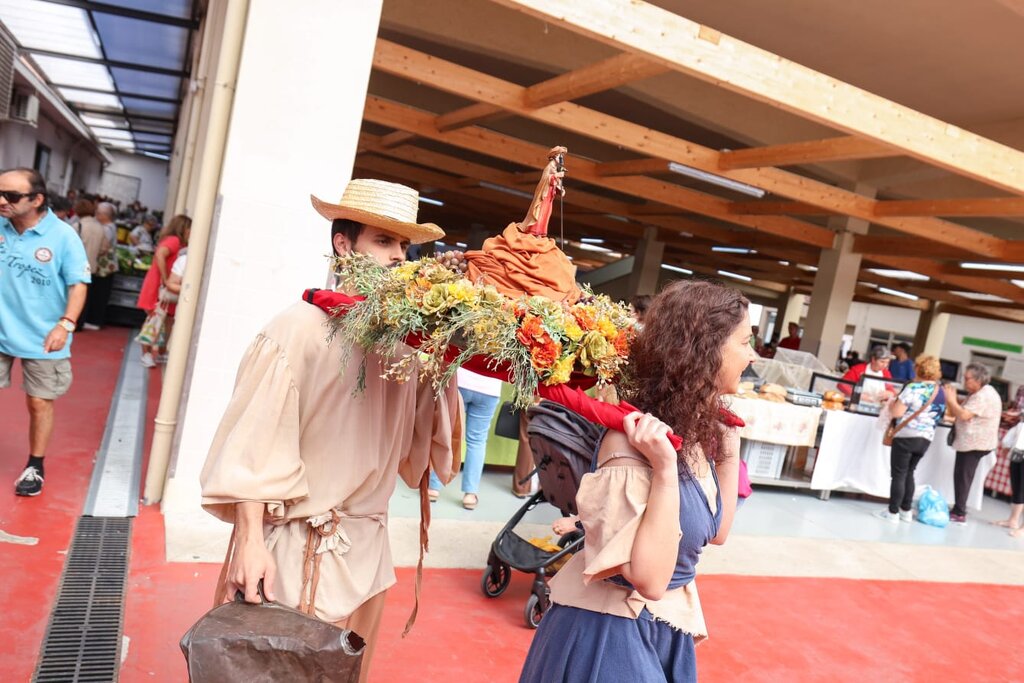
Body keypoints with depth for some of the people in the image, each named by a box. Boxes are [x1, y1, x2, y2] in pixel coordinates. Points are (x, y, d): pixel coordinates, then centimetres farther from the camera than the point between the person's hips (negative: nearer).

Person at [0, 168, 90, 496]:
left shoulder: (62, 236, -12)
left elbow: (78, 283, -10)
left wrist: (65, 325, -19)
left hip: (41, 339, -3)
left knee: (39, 403, 10)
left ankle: (35, 466, 27)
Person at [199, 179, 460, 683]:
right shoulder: (301, 327, -15)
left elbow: (414, 439, 4)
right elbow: (255, 443, -16)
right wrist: (250, 540, -17)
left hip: (368, 546, 6)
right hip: (299, 547, -6)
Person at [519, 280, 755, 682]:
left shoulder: (696, 432, -3)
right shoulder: (633, 440, -27)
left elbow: (716, 532, 8)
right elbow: (650, 579, -28)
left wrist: (729, 448, 4)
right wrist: (665, 469, -33)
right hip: (612, 633, -8)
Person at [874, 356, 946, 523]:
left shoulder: (914, 388, -14)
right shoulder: (941, 392, 8)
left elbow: (896, 413, -17)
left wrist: (891, 402, 3)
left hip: (906, 436, -7)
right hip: (926, 439, 7)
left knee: (898, 474, 1)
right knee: (908, 473, 18)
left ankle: (893, 513, 4)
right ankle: (906, 511, 22)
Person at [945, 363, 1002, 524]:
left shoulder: (984, 396, -19)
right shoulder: (978, 394, 16)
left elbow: (964, 415, -26)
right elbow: (963, 412, 17)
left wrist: (952, 400, -14)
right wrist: (954, 400, 5)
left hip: (975, 444, -10)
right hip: (970, 442, 10)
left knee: (963, 477, -6)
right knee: (961, 476, 12)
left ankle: (959, 514, -1)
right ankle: (958, 510, 18)